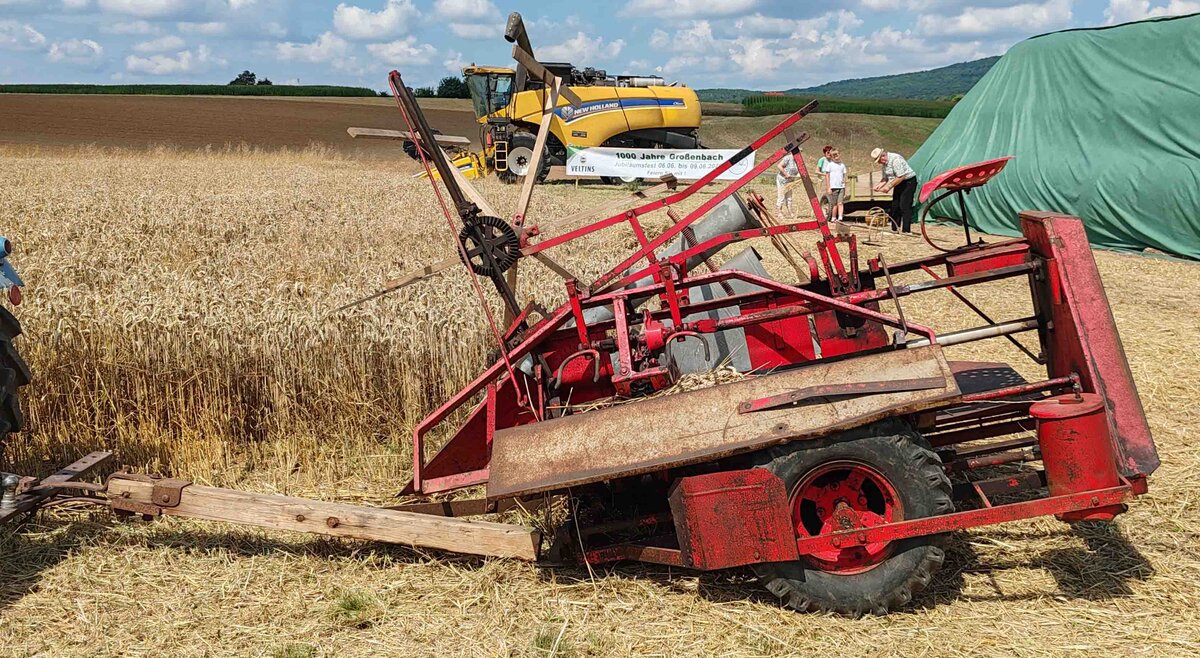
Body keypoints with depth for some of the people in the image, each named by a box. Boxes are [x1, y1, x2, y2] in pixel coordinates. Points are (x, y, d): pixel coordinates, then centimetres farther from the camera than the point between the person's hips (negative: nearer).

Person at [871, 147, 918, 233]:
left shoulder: (895, 159, -25)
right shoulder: (884, 163, 6)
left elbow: (901, 177, -28)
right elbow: (885, 178, 15)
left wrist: (889, 186, -23)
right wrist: (879, 185, -3)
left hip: (908, 182, -10)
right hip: (899, 184, 10)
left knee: (904, 206, -14)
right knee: (895, 206, 8)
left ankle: (906, 231, -13)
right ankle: (895, 229, 15)